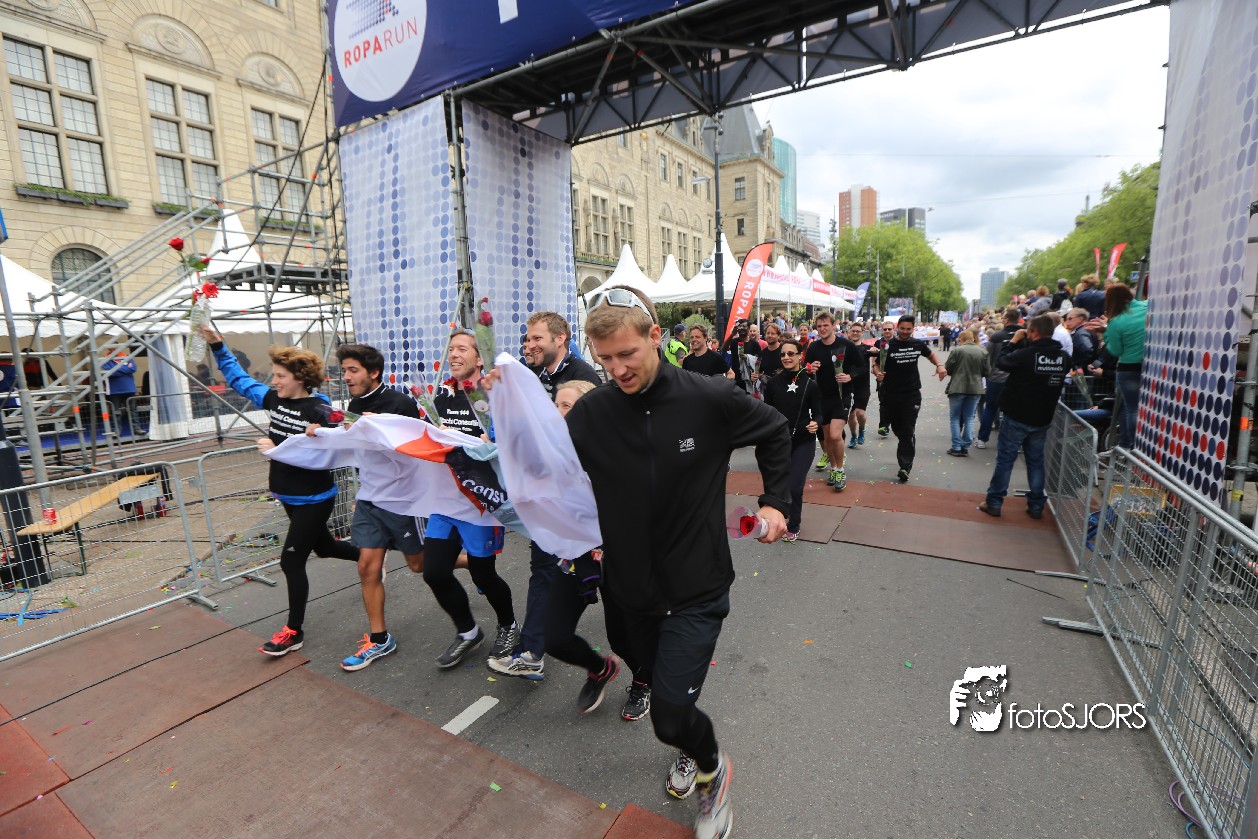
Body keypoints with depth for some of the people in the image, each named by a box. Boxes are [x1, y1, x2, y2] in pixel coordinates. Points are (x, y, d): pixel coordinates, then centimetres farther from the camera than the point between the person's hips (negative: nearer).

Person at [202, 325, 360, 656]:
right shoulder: (274, 399, 0)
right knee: (323, 546, 23)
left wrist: (279, 450, -26)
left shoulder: (319, 411, -22)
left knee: (292, 560, -2)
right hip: (289, 496, 8)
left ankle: (294, 631, 16)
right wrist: (217, 346, 7)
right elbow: (239, 379, 13)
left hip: (314, 500, -8)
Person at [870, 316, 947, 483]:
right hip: (891, 394, 0)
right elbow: (876, 364, -3)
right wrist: (878, 373, -26)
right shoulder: (888, 345, -5)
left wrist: (940, 365, 3)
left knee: (908, 431, -6)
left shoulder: (918, 344, 4)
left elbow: (931, 354, 22)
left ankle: (905, 467, -7)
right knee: (896, 427, 13)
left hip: (912, 394, 0)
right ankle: (906, 448, 42)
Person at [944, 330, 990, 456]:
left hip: (957, 388, -3)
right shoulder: (982, 351, 1)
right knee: (969, 418, 12)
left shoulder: (957, 350, -11)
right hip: (975, 388, 3)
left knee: (955, 418, 7)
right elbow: (987, 371, 3)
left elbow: (947, 369, -8)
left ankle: (957, 447, 5)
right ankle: (966, 447, 12)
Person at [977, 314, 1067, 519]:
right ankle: (1036, 506, 20)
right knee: (1036, 461, 14)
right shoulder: (1061, 357, 1)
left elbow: (1001, 362, -5)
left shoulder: (1025, 354, -20)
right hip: (1042, 419, 5)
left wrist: (1014, 341, 6)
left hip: (1018, 417, -5)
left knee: (1005, 459, 2)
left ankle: (994, 502, 7)